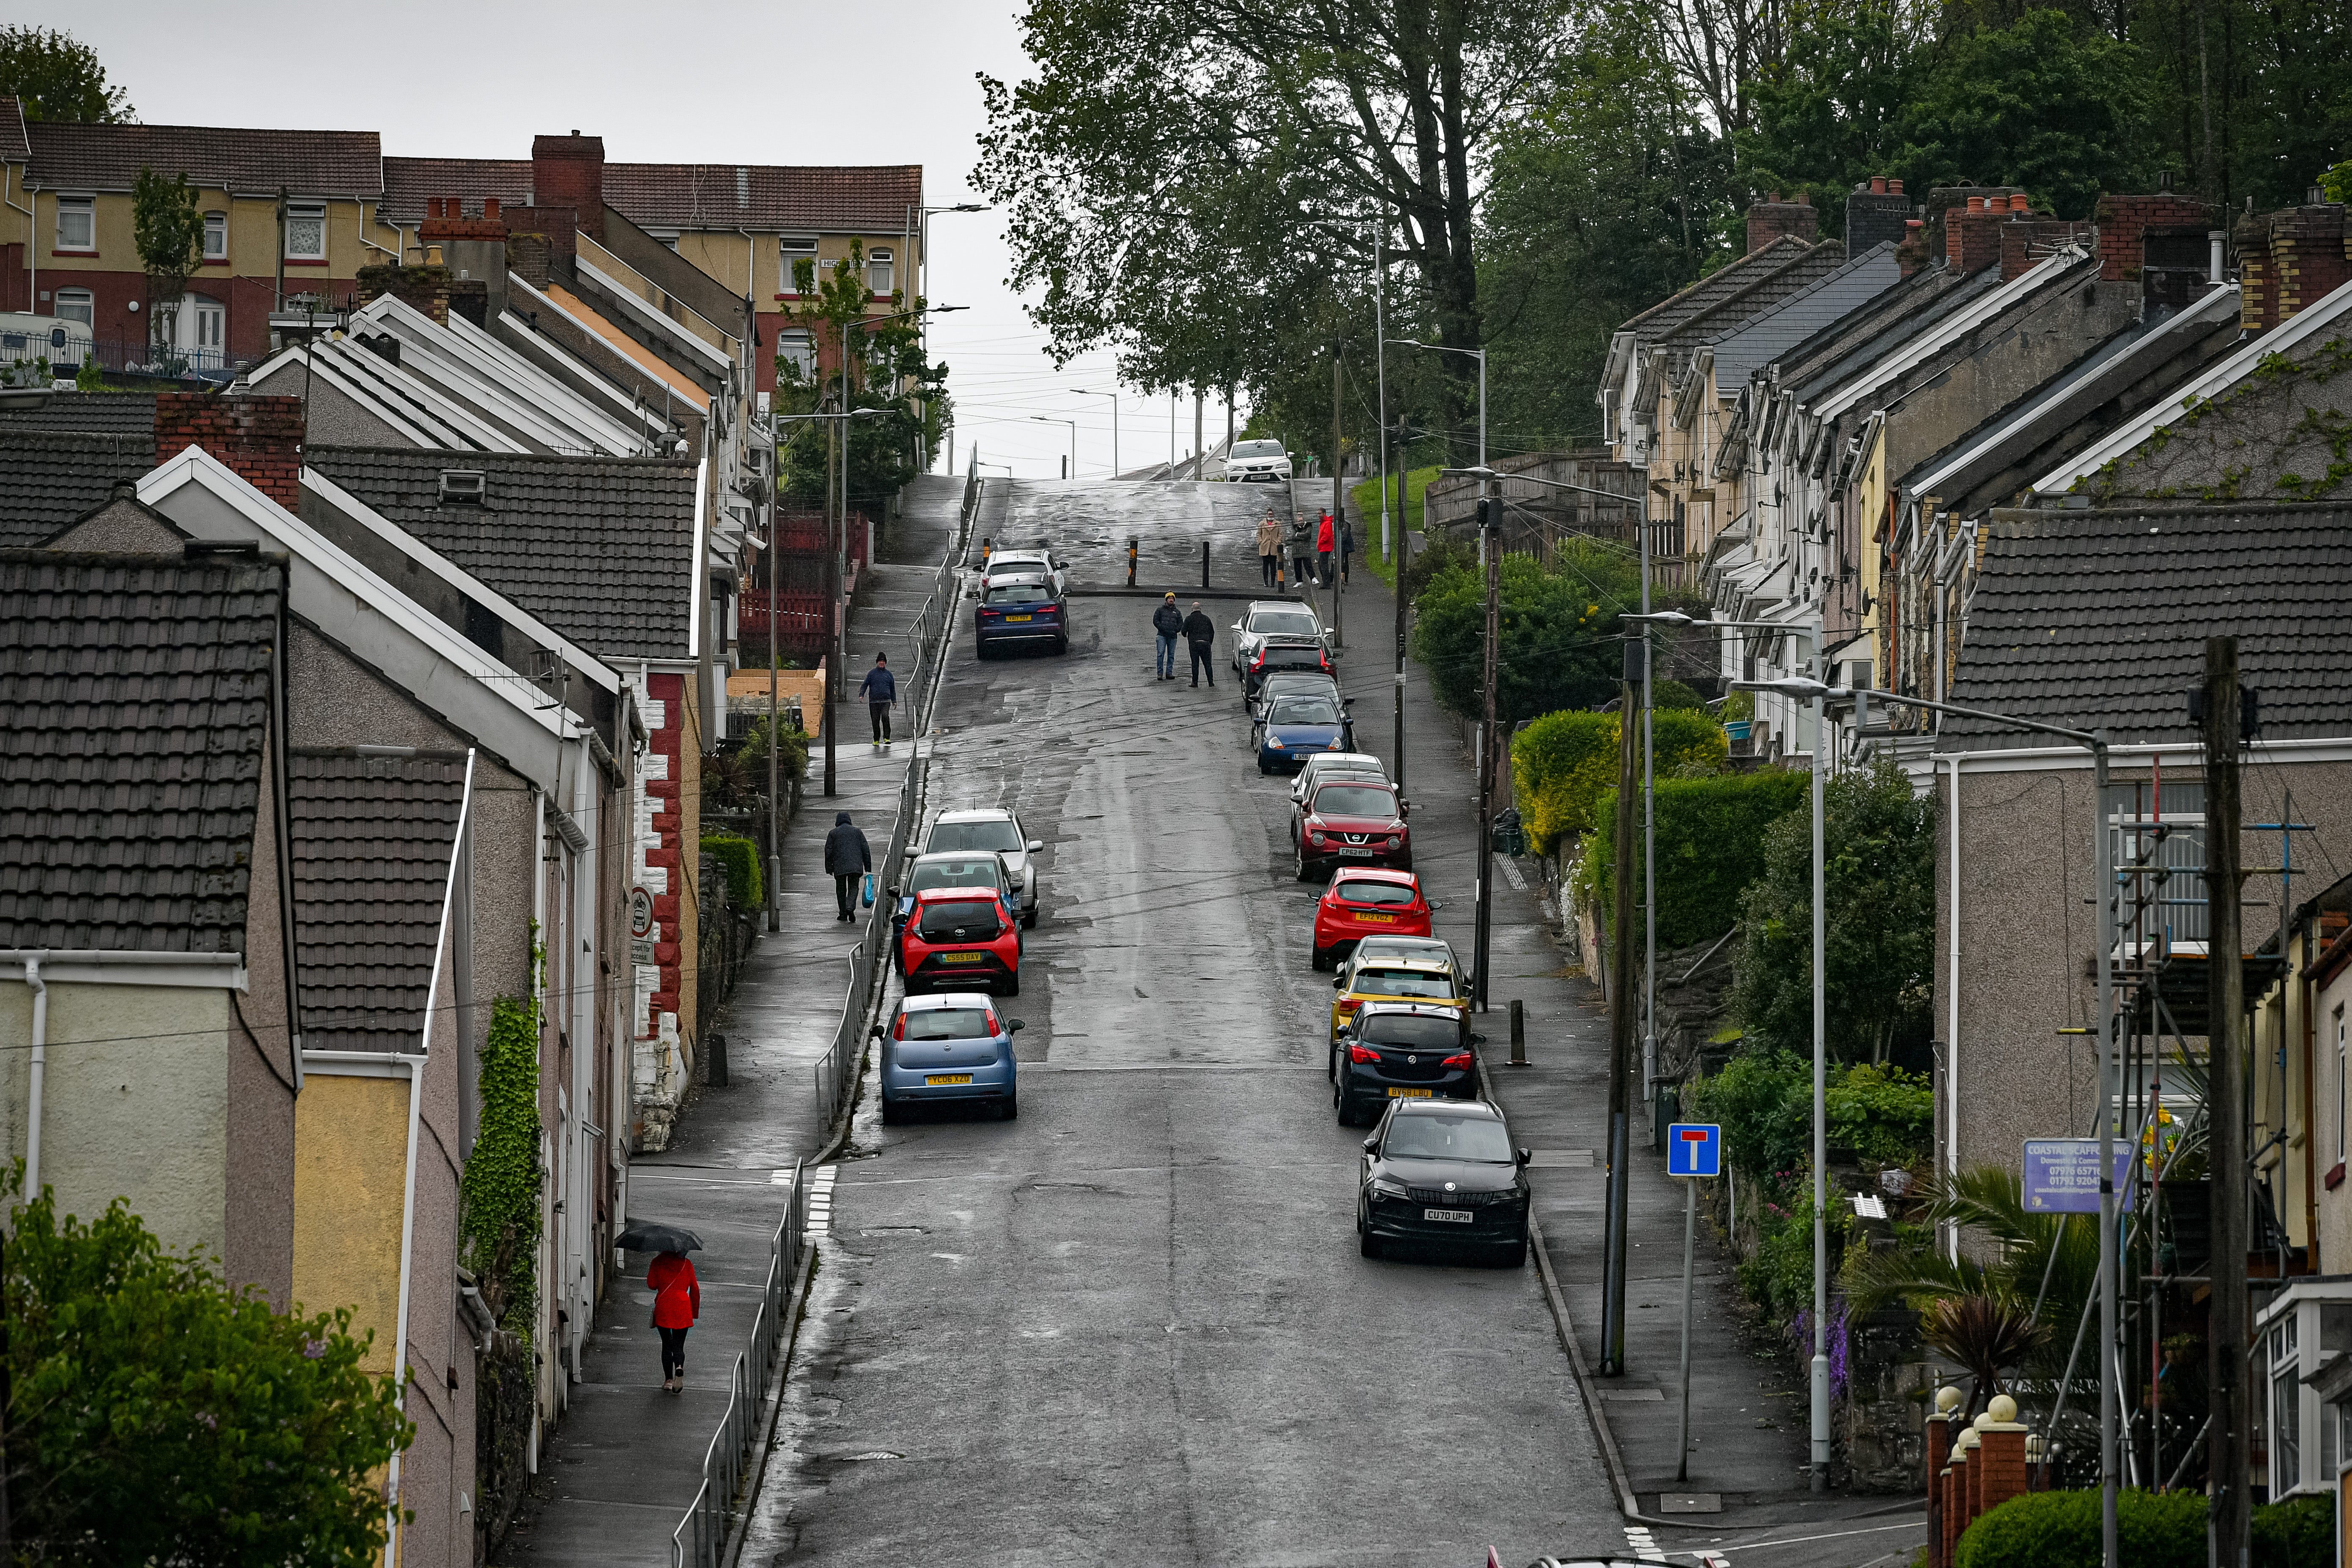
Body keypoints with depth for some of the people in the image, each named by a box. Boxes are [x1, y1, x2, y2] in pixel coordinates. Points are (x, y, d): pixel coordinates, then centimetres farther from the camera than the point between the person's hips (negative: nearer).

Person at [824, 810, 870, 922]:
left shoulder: (833, 833, 5)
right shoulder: (857, 832, 10)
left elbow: (829, 852, 2)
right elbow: (865, 849, 8)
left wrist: (829, 868, 9)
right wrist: (868, 867, 11)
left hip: (840, 866, -1)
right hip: (856, 866, 1)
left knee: (841, 889, 10)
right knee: (853, 888, 5)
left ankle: (843, 914, 9)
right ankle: (850, 907, -20)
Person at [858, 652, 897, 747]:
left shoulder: (889, 674, 13)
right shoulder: (872, 673, 8)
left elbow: (893, 688, 19)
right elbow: (865, 685, 7)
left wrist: (894, 701, 17)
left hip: (886, 701, 0)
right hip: (873, 701, 0)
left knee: (885, 716, -21)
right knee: (875, 721, 1)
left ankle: (886, 738, -21)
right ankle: (876, 740, 11)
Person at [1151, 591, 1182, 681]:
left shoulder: (1177, 612, 16)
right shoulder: (1160, 610, 8)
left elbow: (1181, 623, 14)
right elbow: (1155, 621, 1)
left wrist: (1176, 630, -3)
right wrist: (1162, 629, -11)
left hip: (1173, 636, 3)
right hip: (1162, 635, -3)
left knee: (1171, 655, 3)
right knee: (1161, 654, -10)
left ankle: (1169, 672, 8)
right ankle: (1160, 673, -9)